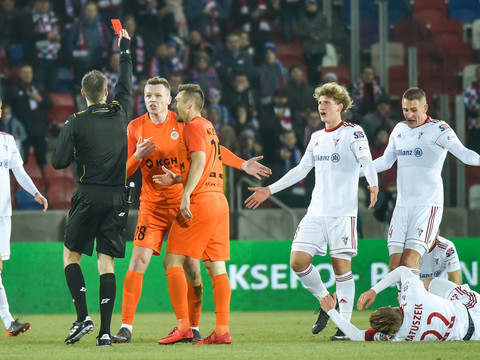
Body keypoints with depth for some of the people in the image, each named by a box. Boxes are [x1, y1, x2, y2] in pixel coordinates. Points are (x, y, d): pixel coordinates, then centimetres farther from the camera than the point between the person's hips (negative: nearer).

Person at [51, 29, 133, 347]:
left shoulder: (76, 123, -6)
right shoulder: (120, 113, 2)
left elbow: (59, 162, -7)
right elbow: (126, 82, 20)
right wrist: (124, 47, 33)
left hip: (89, 197, -3)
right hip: (117, 198, 3)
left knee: (71, 254, 12)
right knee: (106, 261, 3)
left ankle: (83, 317, -6)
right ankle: (105, 331, -5)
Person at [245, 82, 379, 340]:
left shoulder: (352, 132, -2)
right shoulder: (316, 137, 18)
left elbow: (366, 160, -16)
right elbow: (301, 170, 24)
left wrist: (373, 184, -37)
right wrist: (269, 190, 22)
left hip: (342, 210, -6)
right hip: (316, 211, 6)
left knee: (341, 265, -8)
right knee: (298, 261, -4)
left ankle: (345, 324, 0)